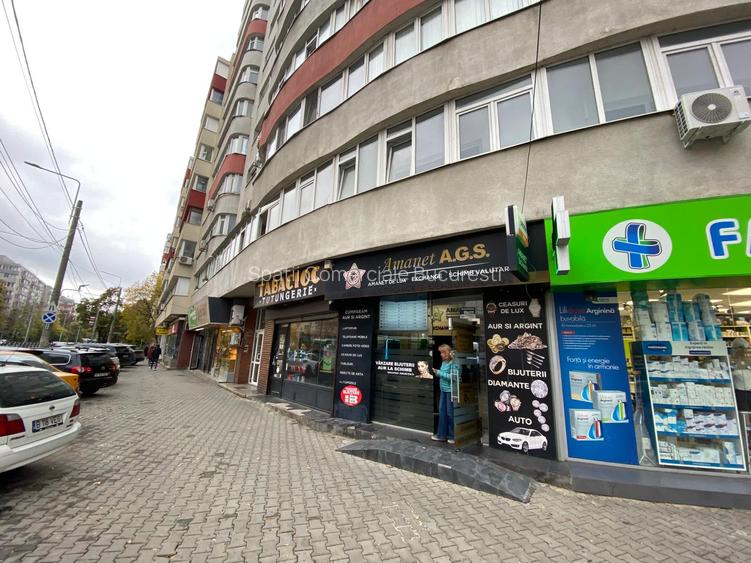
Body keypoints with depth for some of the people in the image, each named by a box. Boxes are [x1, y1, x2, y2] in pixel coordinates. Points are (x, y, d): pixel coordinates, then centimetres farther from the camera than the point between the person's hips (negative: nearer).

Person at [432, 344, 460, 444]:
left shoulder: (453, 363, -16)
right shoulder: (444, 362, 8)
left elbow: (453, 377, -21)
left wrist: (440, 373, -20)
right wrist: (437, 373, 0)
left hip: (450, 390, -8)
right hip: (443, 390, 8)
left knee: (450, 413, 3)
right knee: (442, 411, 13)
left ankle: (453, 436, 19)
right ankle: (441, 435, 25)